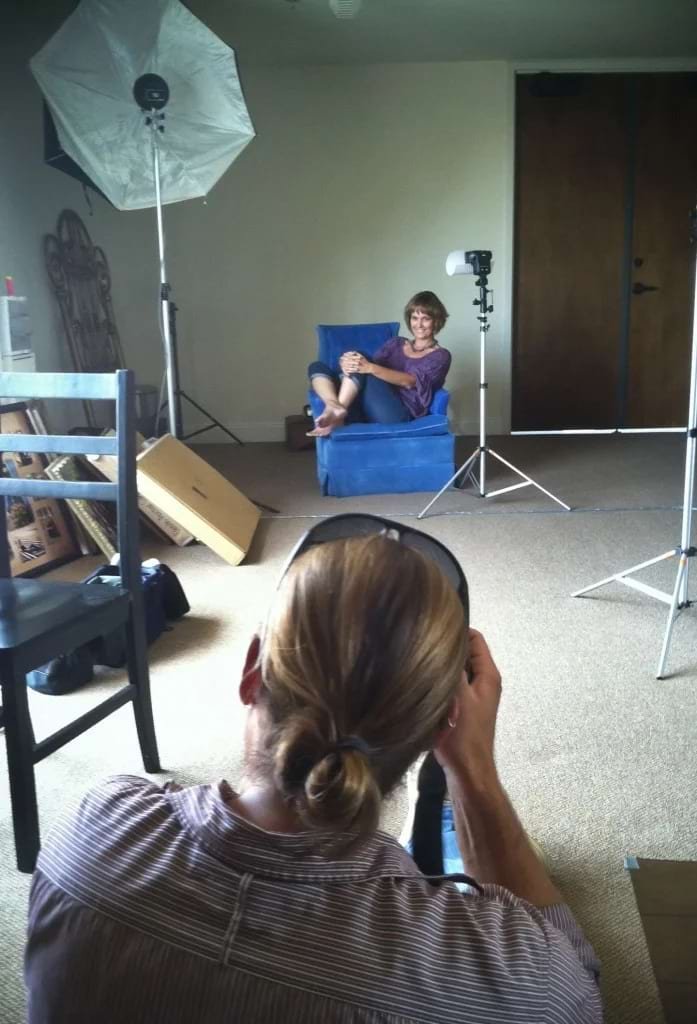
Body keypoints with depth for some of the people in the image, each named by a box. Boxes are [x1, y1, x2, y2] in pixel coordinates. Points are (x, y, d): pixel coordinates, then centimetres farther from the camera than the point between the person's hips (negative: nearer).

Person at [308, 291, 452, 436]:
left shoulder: (440, 356, 8)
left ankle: (335, 412, -31)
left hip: (399, 415, -6)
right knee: (317, 367, -7)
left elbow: (410, 381, -10)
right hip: (367, 411, 6)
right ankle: (335, 408, -35)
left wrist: (370, 368, -26)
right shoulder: (396, 343, 26)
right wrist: (349, 364, -17)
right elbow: (374, 363, 8)